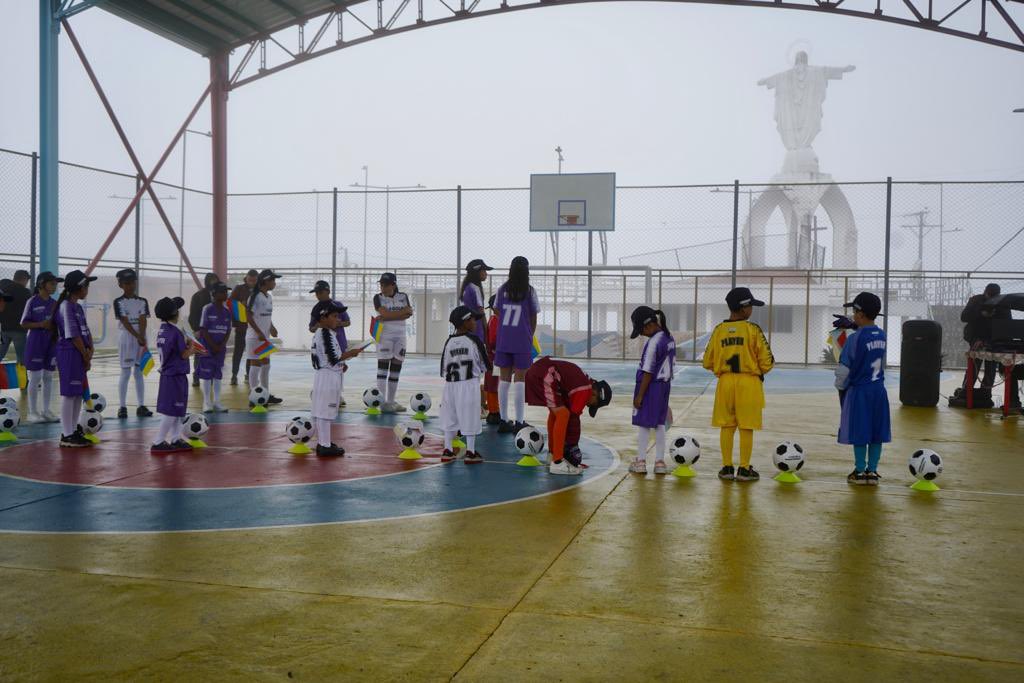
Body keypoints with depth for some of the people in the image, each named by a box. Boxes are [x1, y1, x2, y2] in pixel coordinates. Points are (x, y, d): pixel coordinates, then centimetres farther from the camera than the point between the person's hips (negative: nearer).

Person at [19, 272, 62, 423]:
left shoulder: (54, 303, 7)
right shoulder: (32, 302, -7)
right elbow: (24, 323, -8)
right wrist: (41, 324, -20)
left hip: (51, 343, 5)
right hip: (35, 343, -5)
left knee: (48, 377, 9)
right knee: (35, 378, -1)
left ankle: (46, 410, 17)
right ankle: (33, 412, 8)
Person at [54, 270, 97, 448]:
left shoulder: (78, 307, 15)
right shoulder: (66, 306, -14)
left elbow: (86, 331, 13)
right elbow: (73, 335, -16)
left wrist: (90, 350, -3)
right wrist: (86, 356, -10)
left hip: (79, 355, 9)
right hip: (69, 353, -9)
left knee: (79, 393, 12)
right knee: (69, 393, -5)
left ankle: (74, 431, 20)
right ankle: (66, 435, -1)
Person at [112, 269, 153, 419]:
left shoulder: (142, 302, 7)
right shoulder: (118, 302, -3)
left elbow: (142, 321, -4)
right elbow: (125, 322, -11)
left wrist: (143, 338, -18)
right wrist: (138, 337, -20)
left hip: (141, 338, 3)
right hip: (126, 337, -3)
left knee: (139, 372, 7)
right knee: (125, 373, -2)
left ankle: (141, 406, 10)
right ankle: (123, 407, 3)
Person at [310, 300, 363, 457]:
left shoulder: (319, 333, 14)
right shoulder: (327, 334, -16)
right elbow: (334, 358, -21)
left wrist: (341, 363, 15)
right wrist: (351, 353, -9)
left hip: (323, 375, 10)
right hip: (328, 377, -10)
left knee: (322, 411, 15)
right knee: (325, 411, -6)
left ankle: (323, 442, 24)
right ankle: (325, 446, -2)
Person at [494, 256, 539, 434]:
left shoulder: (501, 290, 3)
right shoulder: (529, 291, -5)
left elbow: (497, 313, 7)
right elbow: (533, 320, 0)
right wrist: (531, 337, 15)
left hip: (503, 341, 3)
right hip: (523, 342, -3)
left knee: (504, 379, 8)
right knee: (520, 379, 0)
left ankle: (504, 421, 11)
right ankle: (519, 422, 0)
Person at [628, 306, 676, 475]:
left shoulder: (653, 342, -20)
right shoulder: (669, 338, 6)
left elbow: (648, 372, -19)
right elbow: (669, 365, 12)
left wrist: (639, 395, -15)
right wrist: (665, 383, 18)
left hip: (650, 386, -8)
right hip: (664, 385, 8)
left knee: (643, 424, 2)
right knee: (659, 424, 12)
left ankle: (641, 461, 8)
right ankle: (660, 461, 14)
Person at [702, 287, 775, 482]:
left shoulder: (718, 330, 1)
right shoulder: (752, 329, -9)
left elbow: (707, 362, 4)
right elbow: (767, 361, -8)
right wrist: (760, 371, 12)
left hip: (725, 382, 3)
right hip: (749, 383, -3)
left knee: (726, 426, 10)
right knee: (746, 427, 3)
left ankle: (727, 467, 14)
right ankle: (744, 469, 8)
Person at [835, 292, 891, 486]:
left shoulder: (855, 338, -15)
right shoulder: (881, 335, 4)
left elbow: (844, 368, -10)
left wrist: (841, 387, 6)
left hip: (859, 391, -6)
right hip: (879, 389, 6)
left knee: (860, 433, 3)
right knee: (876, 433, 9)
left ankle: (860, 471, 9)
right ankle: (872, 471, 14)